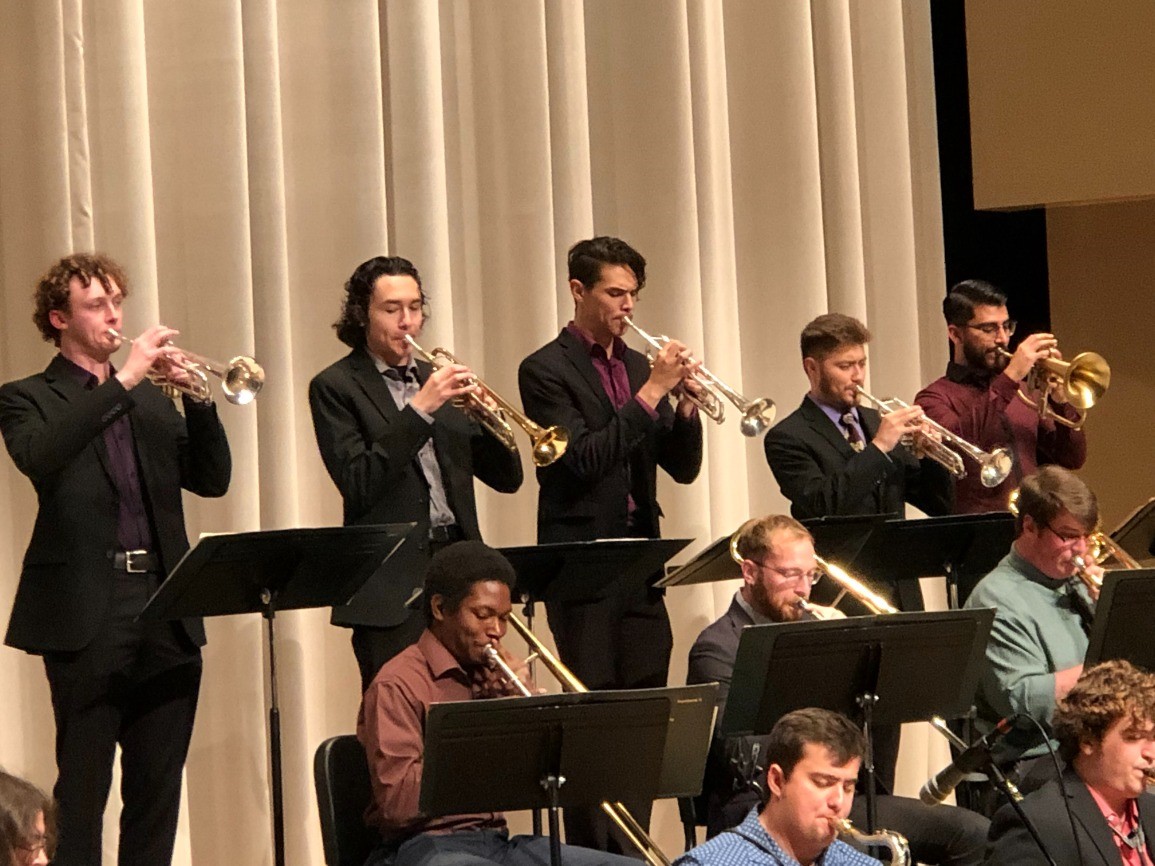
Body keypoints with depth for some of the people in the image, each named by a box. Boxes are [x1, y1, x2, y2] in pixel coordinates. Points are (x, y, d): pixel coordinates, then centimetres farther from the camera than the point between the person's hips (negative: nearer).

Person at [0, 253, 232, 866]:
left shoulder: (152, 399, 18)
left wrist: (197, 396, -5)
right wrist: (123, 380, -20)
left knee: (159, 786, 6)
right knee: (82, 790, -4)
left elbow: (211, 479, 11)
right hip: (88, 616, -5)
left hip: (165, 611, 5)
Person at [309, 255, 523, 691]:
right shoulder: (335, 387, 0)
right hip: (393, 587, -5)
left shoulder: (436, 379, 16)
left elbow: (506, 477, 12)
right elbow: (358, 485, -13)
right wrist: (420, 408, -18)